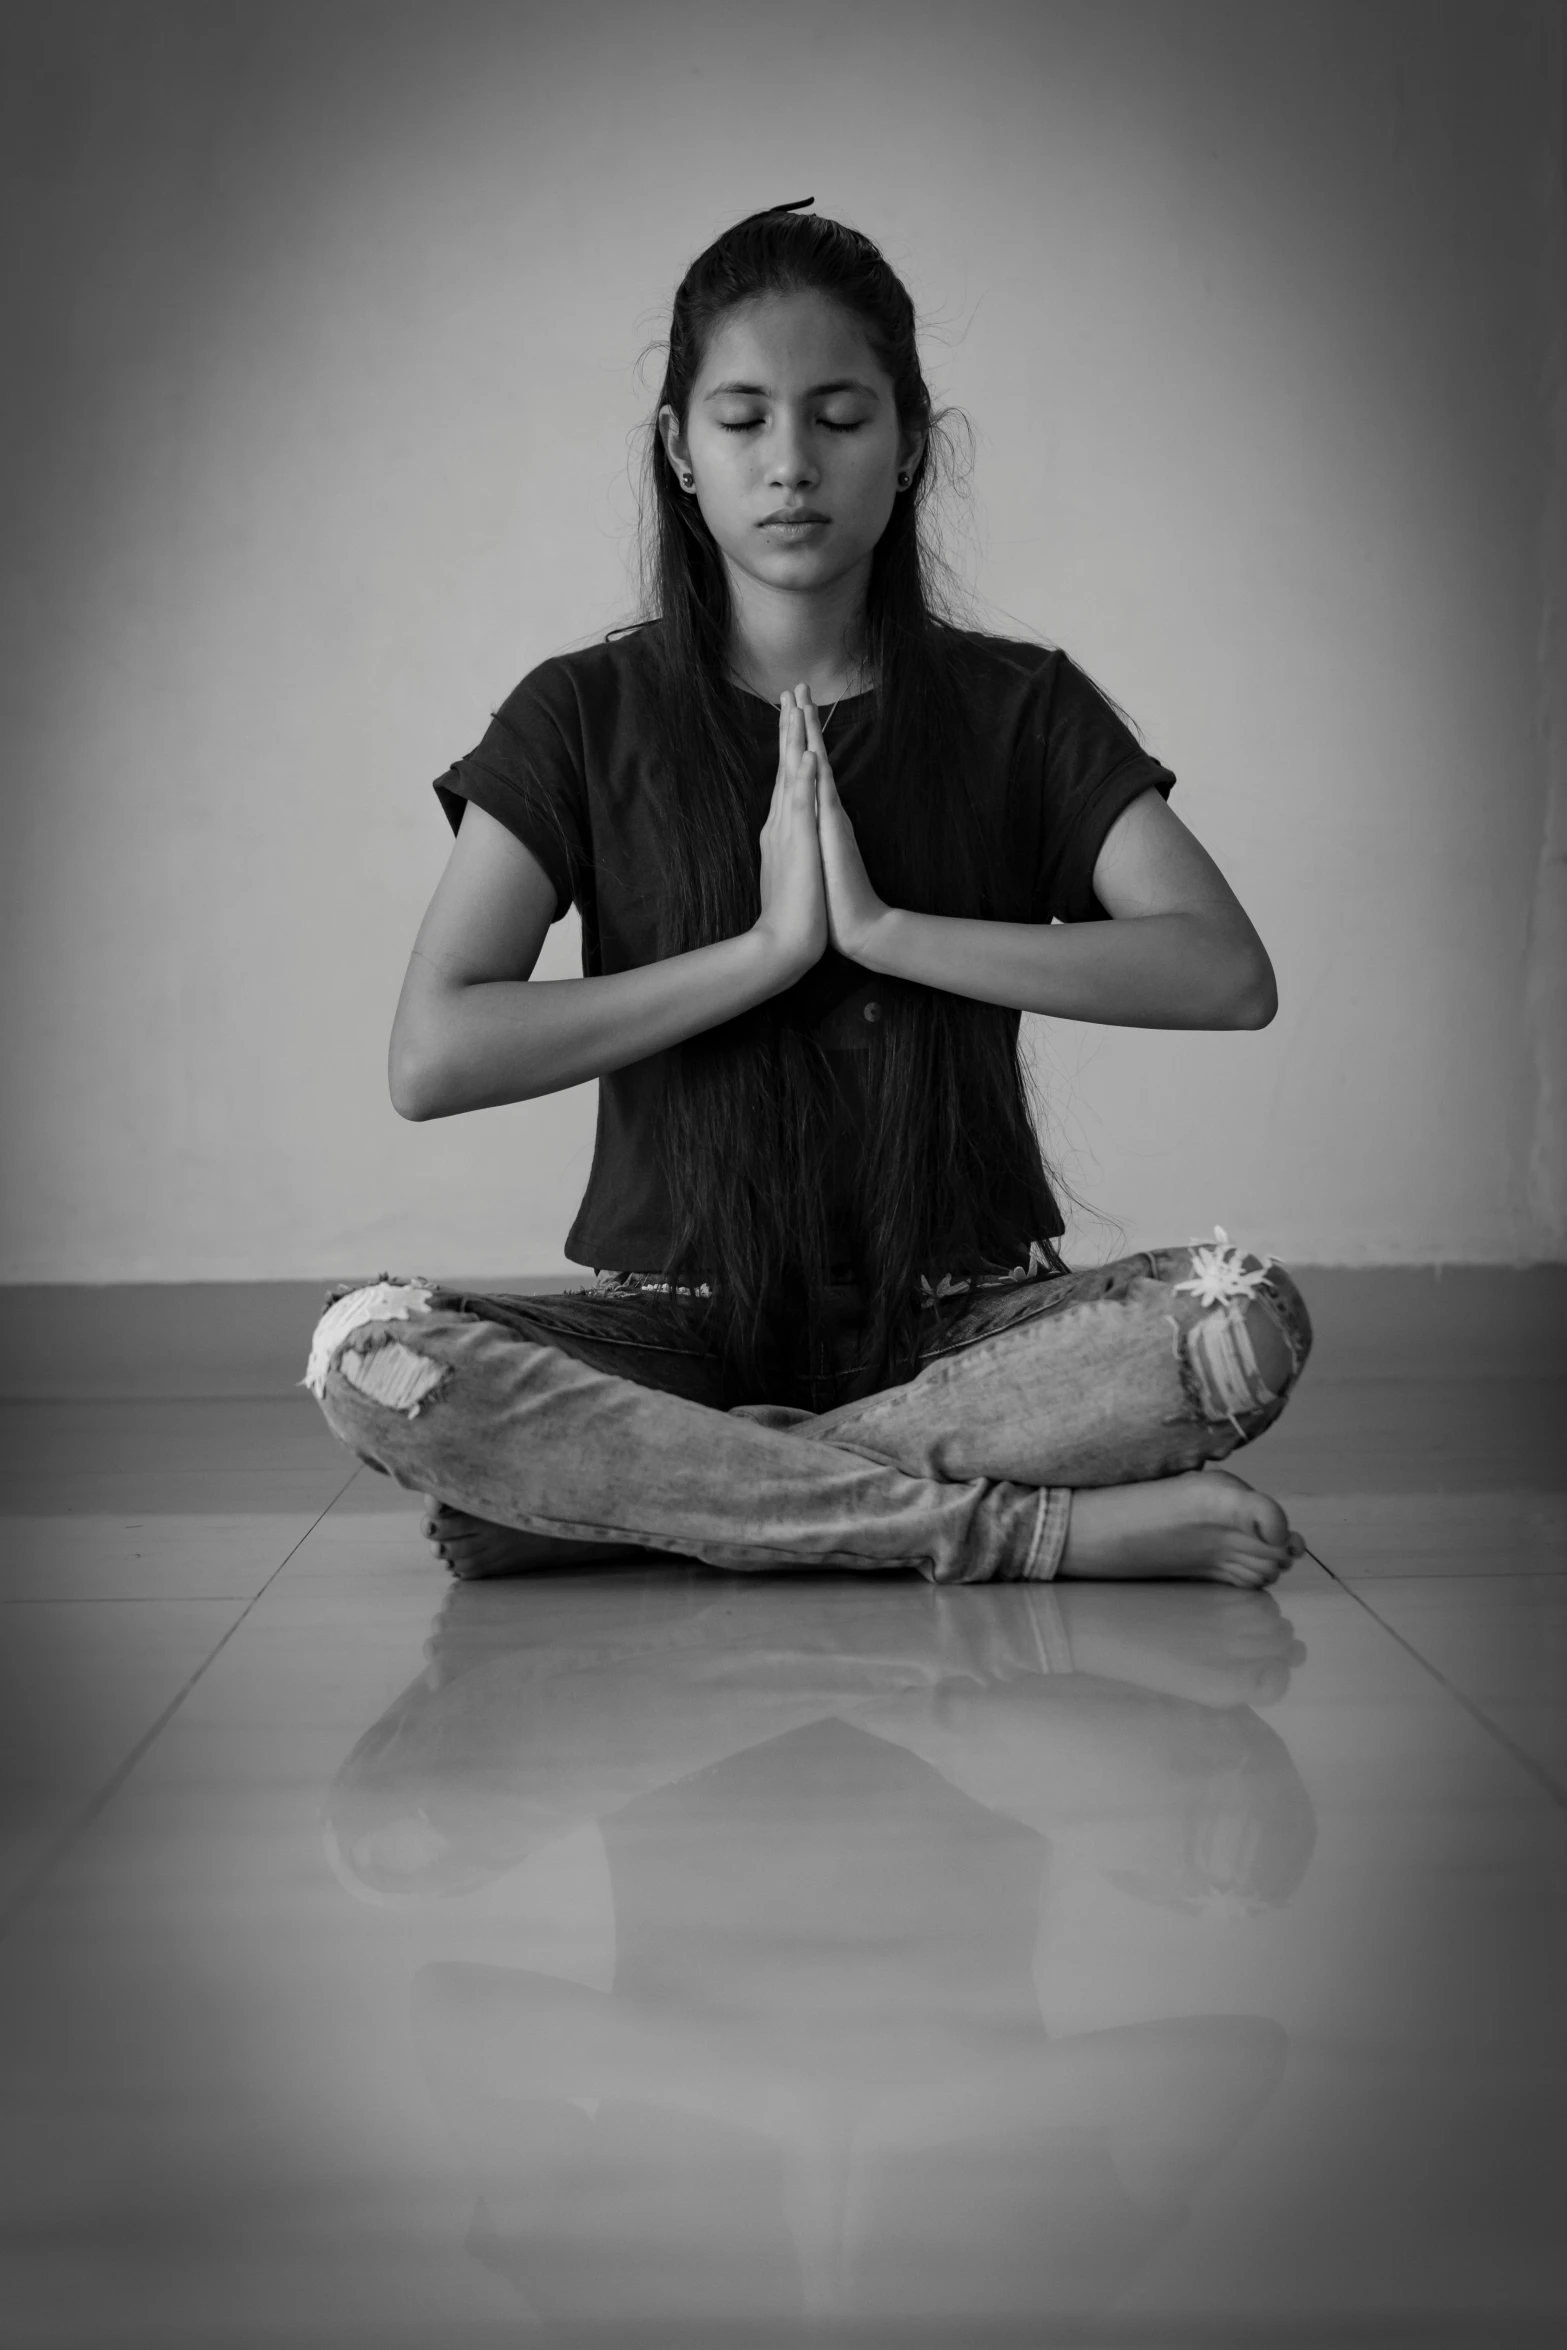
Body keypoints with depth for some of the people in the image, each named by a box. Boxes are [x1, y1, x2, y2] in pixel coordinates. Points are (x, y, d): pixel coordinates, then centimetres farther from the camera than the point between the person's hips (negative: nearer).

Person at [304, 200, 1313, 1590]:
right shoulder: (590, 719, 2)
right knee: (367, 1349, -30)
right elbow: (430, 1058, -12)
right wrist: (767, 946, -15)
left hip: (954, 1326, 0)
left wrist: (884, 928, -17)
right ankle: (1029, 1529, -28)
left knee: (1249, 1318, -30)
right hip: (676, 1328, 0)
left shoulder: (1019, 709, 4)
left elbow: (1231, 975, -12)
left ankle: (607, 1491, -24)